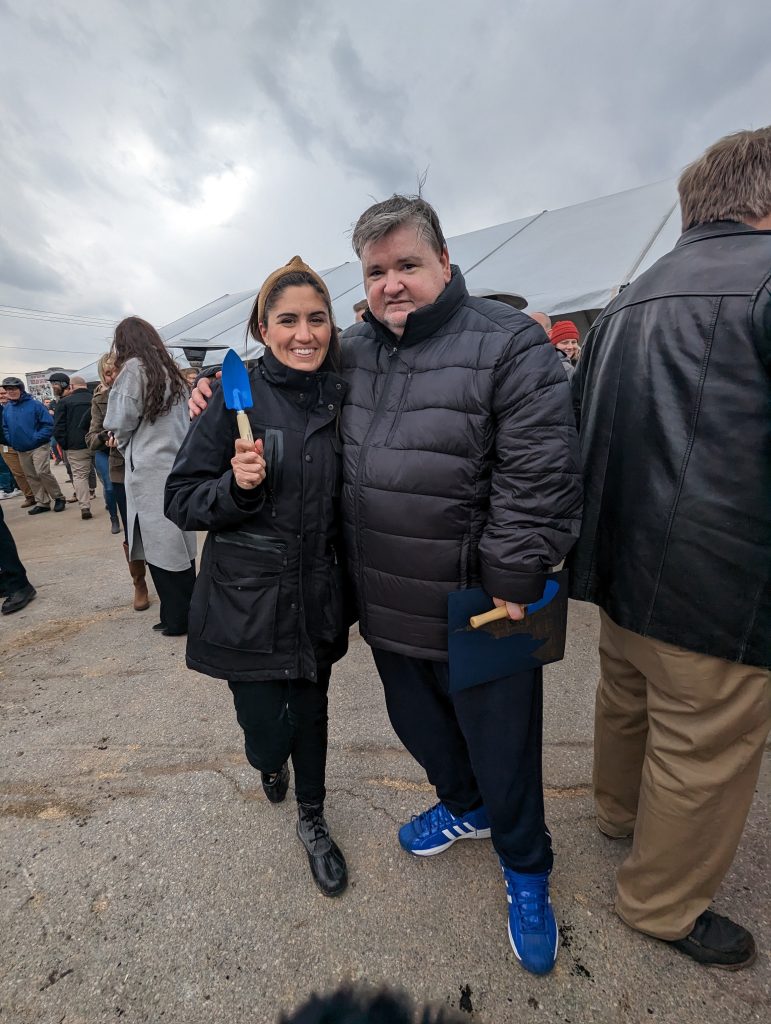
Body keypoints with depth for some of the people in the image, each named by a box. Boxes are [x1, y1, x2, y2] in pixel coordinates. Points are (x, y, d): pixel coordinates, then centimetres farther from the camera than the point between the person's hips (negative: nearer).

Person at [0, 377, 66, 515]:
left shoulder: (35, 404, -9)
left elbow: (48, 424, -10)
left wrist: (37, 438, -16)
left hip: (38, 446, -6)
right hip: (21, 450, 6)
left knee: (42, 472, -18)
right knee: (31, 477, 9)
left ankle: (59, 498, -1)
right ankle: (42, 503, 17)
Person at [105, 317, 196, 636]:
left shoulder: (133, 368, -5)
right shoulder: (170, 371, 16)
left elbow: (119, 423, -6)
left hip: (149, 472, -7)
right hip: (175, 467, 7)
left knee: (160, 549, 0)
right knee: (179, 546, 10)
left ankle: (176, 619, 8)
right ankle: (188, 613, 17)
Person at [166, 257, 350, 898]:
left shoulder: (341, 399, 2)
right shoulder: (237, 397, -9)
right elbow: (182, 501, -7)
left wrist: (350, 592, 8)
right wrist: (237, 485, -25)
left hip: (316, 600, 3)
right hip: (247, 603, -3)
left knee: (310, 713, 17)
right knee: (268, 735, 5)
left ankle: (312, 821, 46)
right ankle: (270, 763, 46)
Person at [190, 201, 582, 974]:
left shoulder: (509, 343, -12)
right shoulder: (354, 351, 6)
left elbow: (539, 481, -17)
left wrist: (508, 589, -17)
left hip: (478, 614, -5)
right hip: (385, 606, 6)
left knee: (500, 750, 15)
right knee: (417, 725, 26)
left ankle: (525, 870, 47)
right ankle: (464, 807, 58)